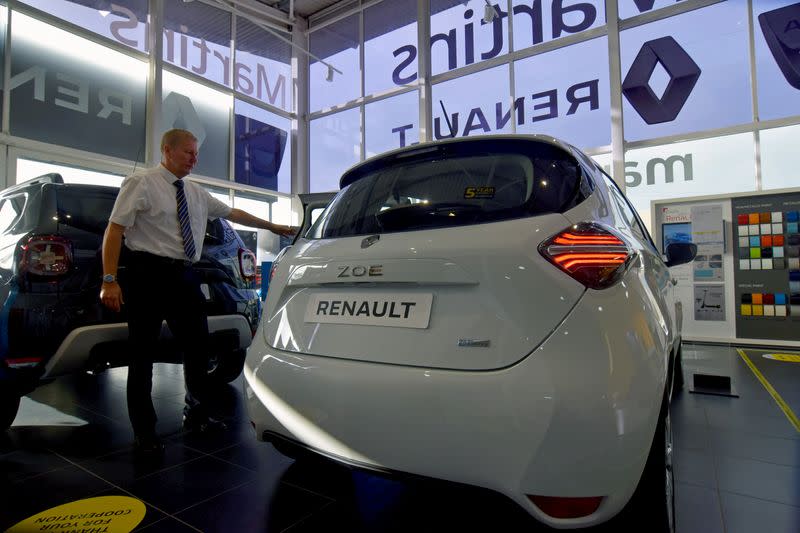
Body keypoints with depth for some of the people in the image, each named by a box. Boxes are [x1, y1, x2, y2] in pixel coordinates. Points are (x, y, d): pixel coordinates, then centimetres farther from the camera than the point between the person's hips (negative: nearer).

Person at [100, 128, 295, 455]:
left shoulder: (196, 193, 14)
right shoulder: (141, 184, -4)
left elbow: (232, 214, 22)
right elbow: (115, 229, -9)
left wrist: (272, 227, 24)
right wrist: (109, 280, -17)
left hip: (184, 276, 7)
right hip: (149, 274, -6)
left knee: (197, 345, 11)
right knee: (143, 353, 3)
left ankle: (197, 415, 29)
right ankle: (144, 433, 17)